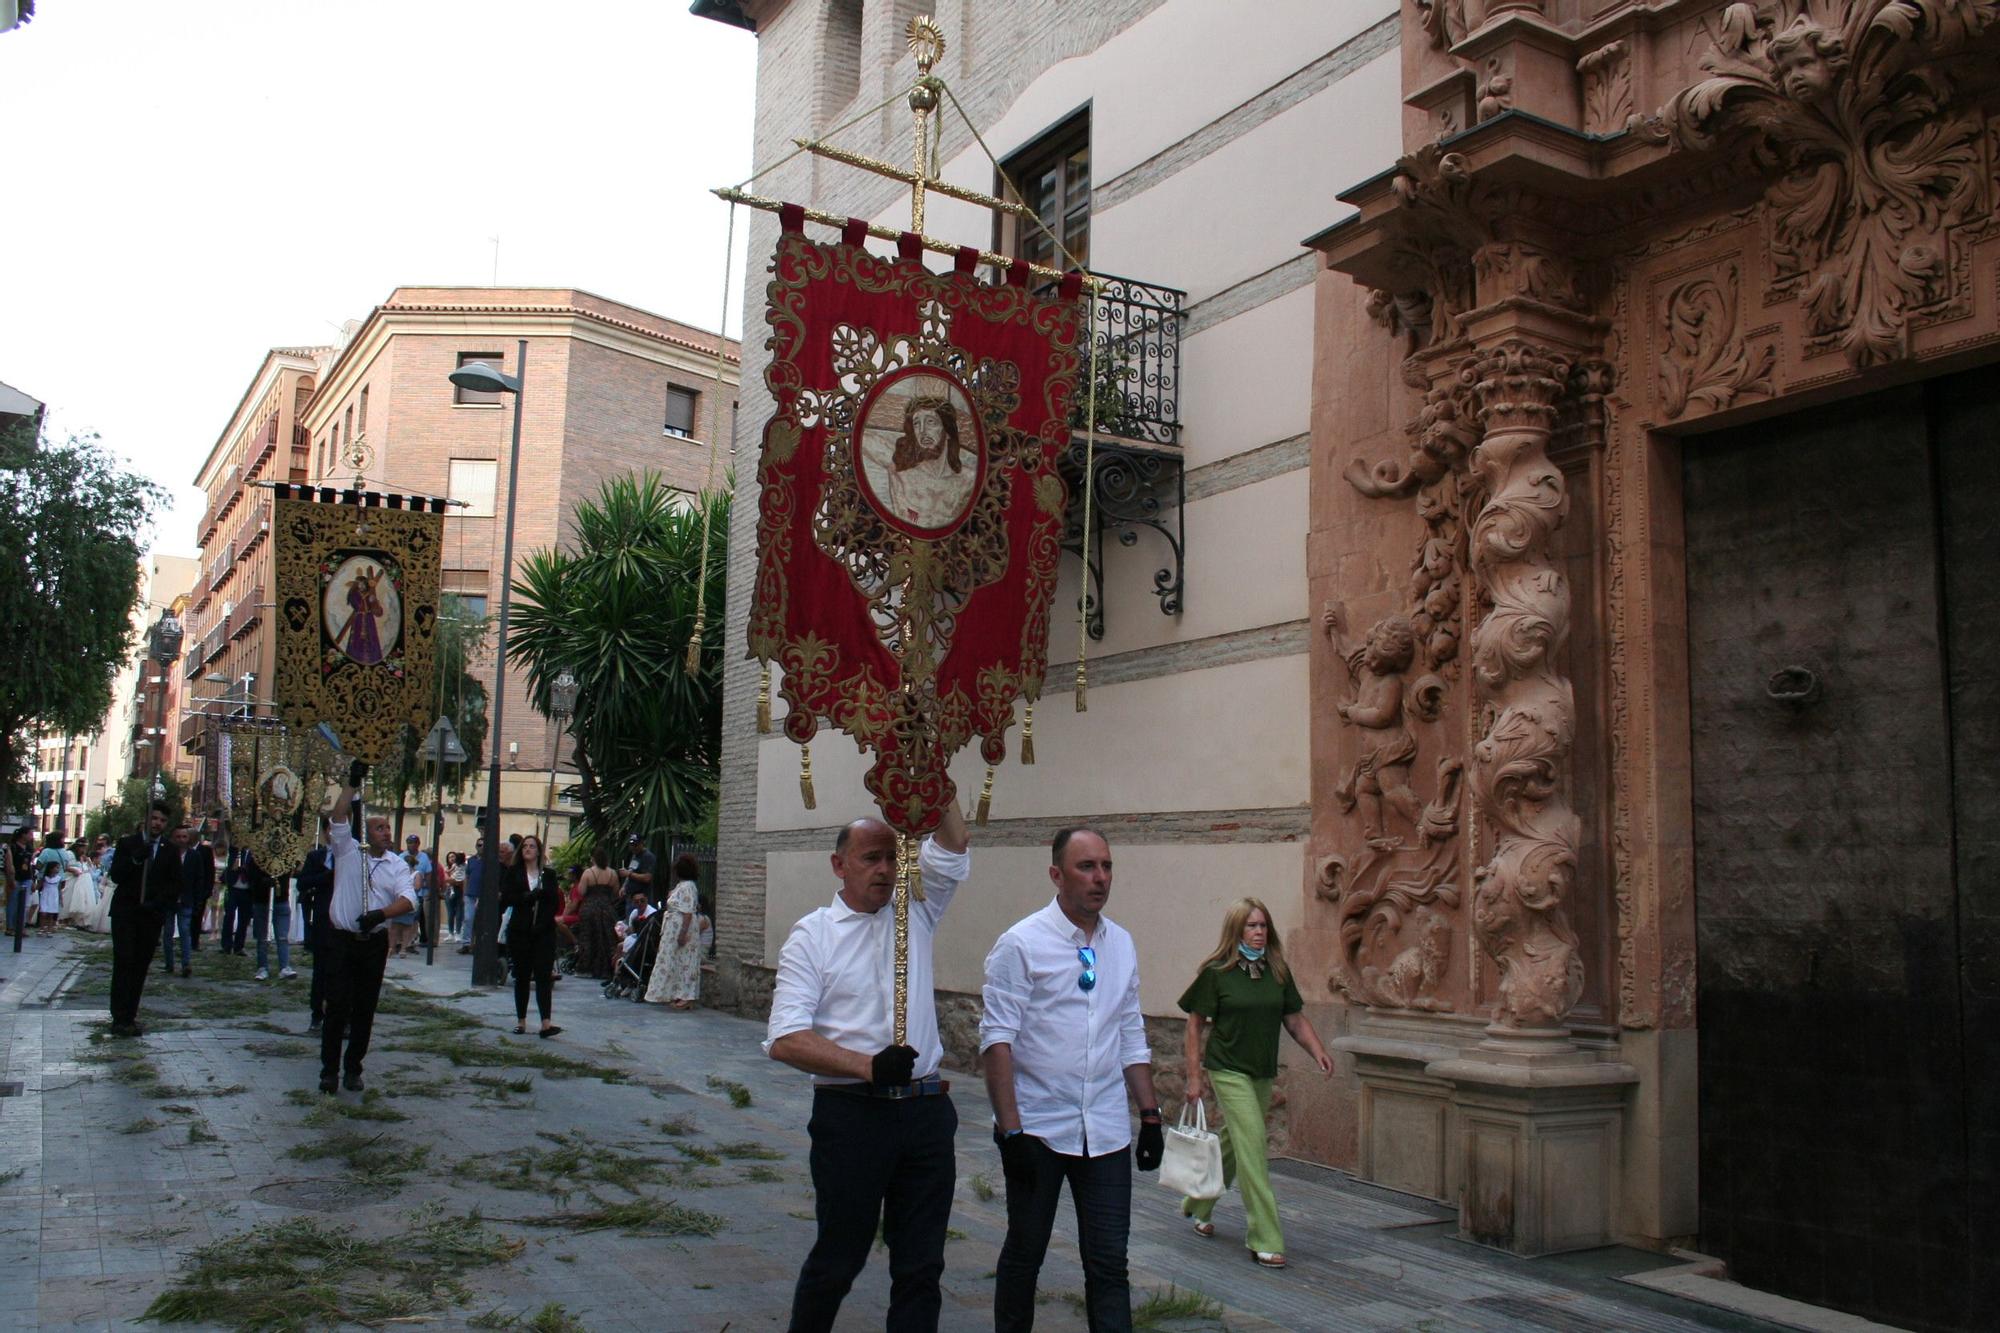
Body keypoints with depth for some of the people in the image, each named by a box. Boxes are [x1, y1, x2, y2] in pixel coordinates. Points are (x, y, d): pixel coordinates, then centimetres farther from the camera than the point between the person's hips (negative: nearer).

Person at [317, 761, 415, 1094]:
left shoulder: (397, 865, 4)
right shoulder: (348, 851, 2)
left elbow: (408, 899, -9)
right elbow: (339, 817, -10)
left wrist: (381, 913, -26)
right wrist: (353, 783, -17)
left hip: (374, 942, 2)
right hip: (341, 940, -2)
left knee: (365, 1008, 6)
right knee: (337, 1005, -3)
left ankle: (353, 1067, 17)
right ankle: (329, 1068, 6)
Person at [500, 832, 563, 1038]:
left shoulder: (548, 874, 7)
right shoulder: (513, 873, 6)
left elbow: (555, 904, 3)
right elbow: (505, 898, -6)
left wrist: (542, 923, -11)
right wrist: (529, 896, -18)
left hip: (544, 931, -1)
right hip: (520, 932, 1)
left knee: (543, 975, -9)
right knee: (522, 976, 7)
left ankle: (546, 1023, -17)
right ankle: (521, 1020, 17)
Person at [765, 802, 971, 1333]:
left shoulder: (915, 914, 10)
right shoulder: (811, 935, -1)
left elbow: (952, 849, -2)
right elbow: (786, 1039, -10)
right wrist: (868, 1065, -21)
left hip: (926, 1109, 3)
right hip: (850, 1114, -3)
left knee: (921, 1265, 8)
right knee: (838, 1257, 8)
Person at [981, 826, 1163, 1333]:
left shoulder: (1121, 944, 7)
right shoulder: (1022, 943, -9)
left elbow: (1132, 1038, 13)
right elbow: (998, 1039, -12)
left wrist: (1150, 1116, 9)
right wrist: (1009, 1129, -17)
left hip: (1106, 1133, 4)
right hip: (1038, 1130, -4)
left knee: (1109, 1263, 5)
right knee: (1024, 1254, 11)